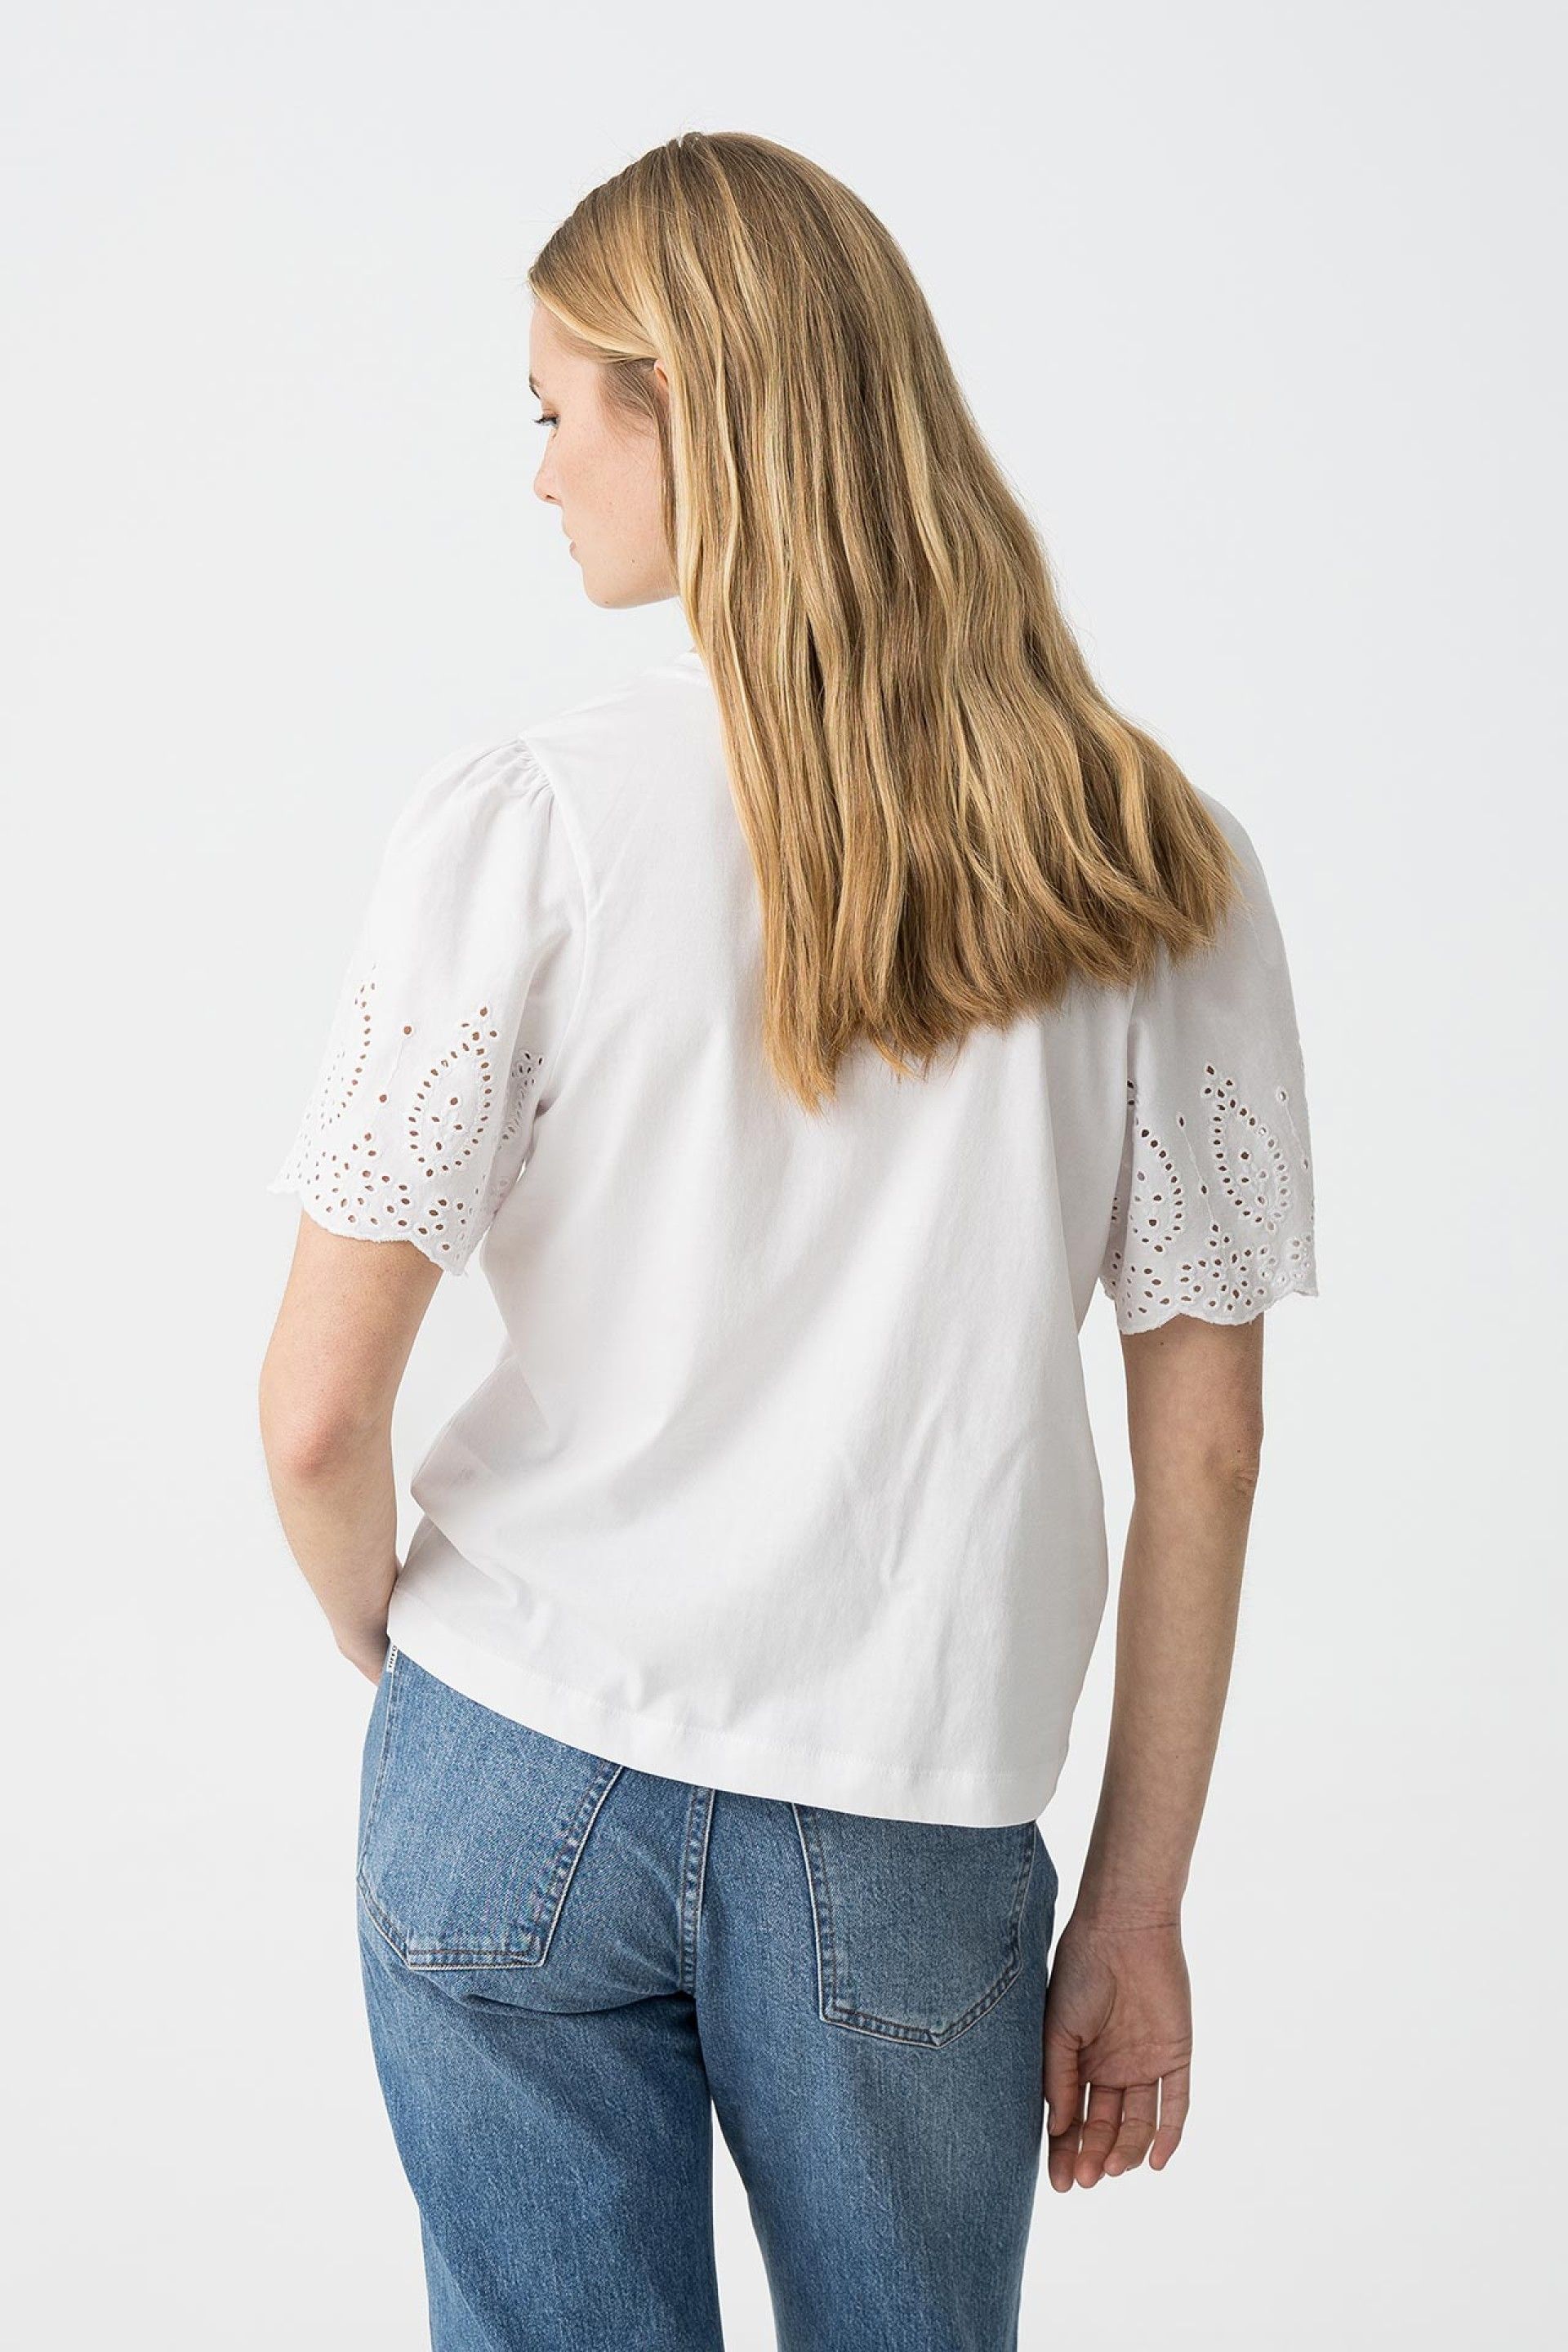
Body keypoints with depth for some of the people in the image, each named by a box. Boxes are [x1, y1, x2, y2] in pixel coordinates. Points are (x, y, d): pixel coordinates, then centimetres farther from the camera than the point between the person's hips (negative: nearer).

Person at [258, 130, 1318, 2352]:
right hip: (908, 1828, 2)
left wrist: (404, 1650, 10)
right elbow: (1205, 1447, -2)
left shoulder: (527, 817, -10)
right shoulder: (1154, 867, -3)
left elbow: (320, 1412, -11)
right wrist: (1139, 1908, 7)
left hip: (523, 1776, -1)